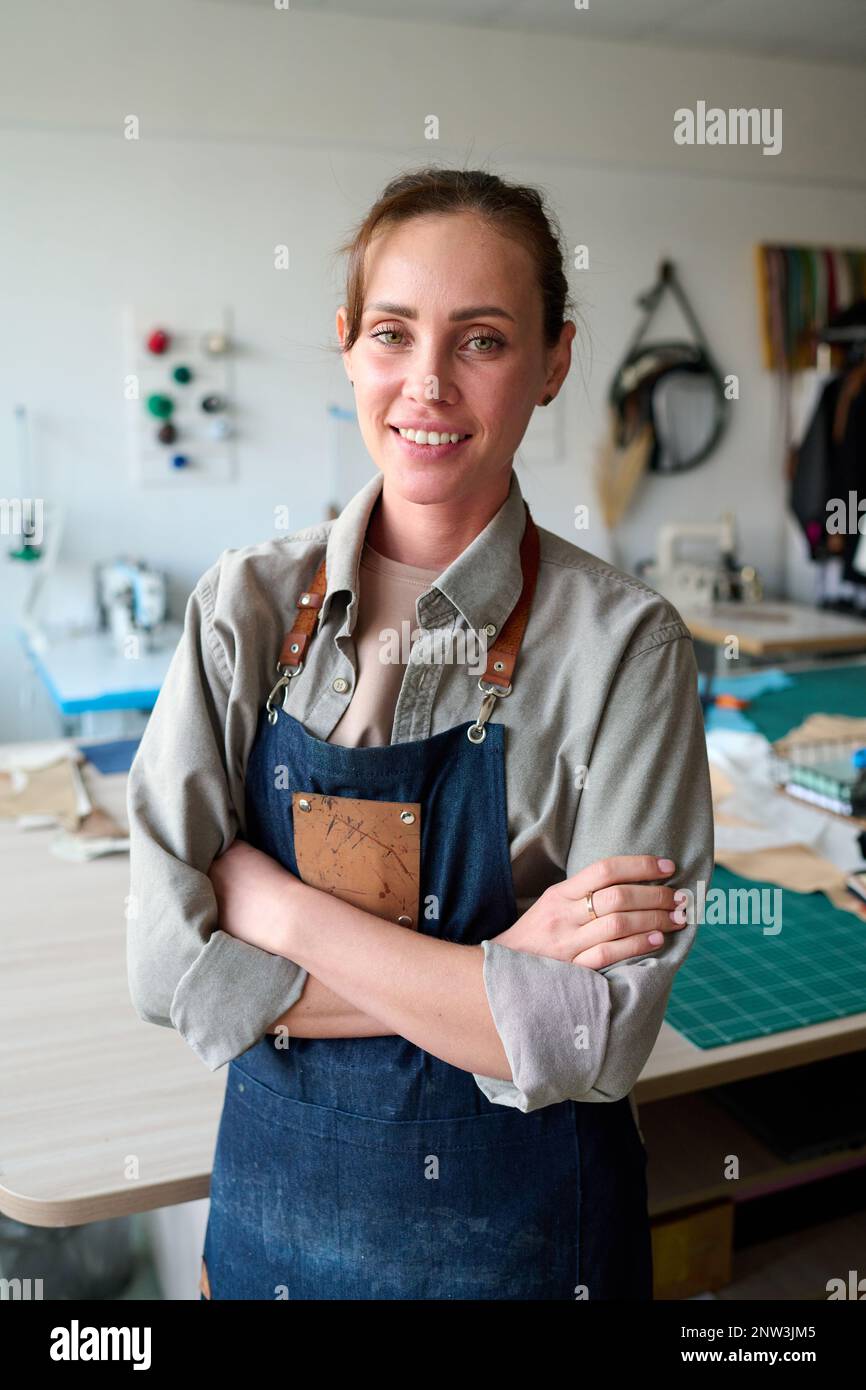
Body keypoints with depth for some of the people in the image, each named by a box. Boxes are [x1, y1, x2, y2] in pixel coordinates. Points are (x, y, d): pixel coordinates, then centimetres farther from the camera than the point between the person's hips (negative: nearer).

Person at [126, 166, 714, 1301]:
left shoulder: (624, 641, -16)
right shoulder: (247, 606, -9)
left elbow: (594, 1043, -20)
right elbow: (170, 967, -14)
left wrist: (282, 908, -21)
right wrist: (492, 975, -21)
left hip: (523, 1229, -1)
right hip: (278, 1195, 2)